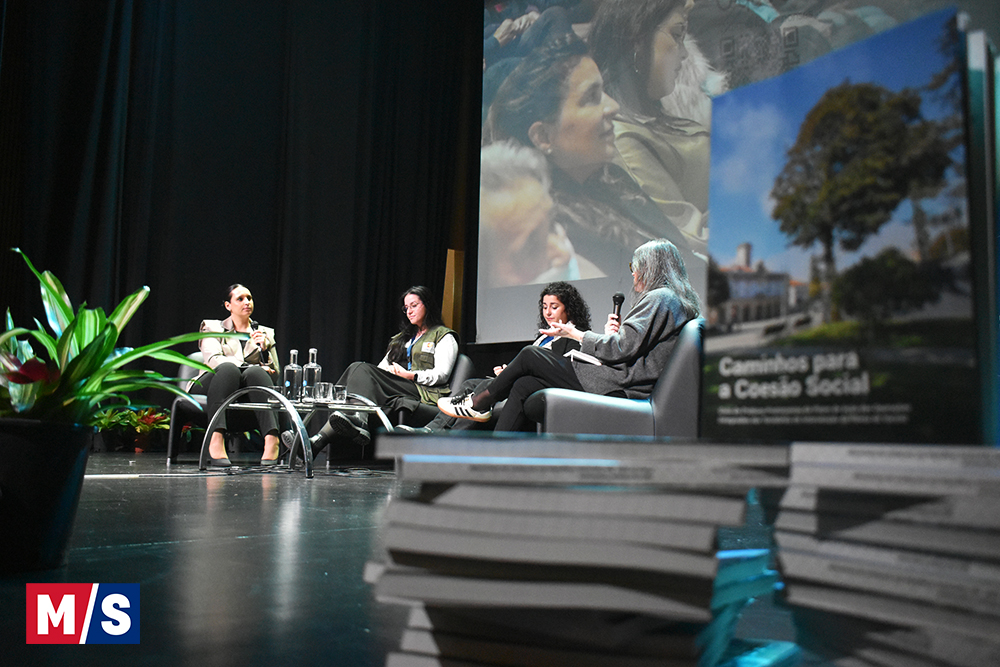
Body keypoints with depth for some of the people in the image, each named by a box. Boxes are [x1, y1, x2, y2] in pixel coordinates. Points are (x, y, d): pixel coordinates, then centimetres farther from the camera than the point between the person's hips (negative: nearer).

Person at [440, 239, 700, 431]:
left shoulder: (660, 298, -10)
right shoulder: (672, 301, 22)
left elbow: (621, 348, -17)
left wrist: (575, 333, -4)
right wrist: (613, 335, 7)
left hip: (620, 389, -9)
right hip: (622, 386, 9)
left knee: (530, 356, -1)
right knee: (524, 385, 4)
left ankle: (479, 403, 18)